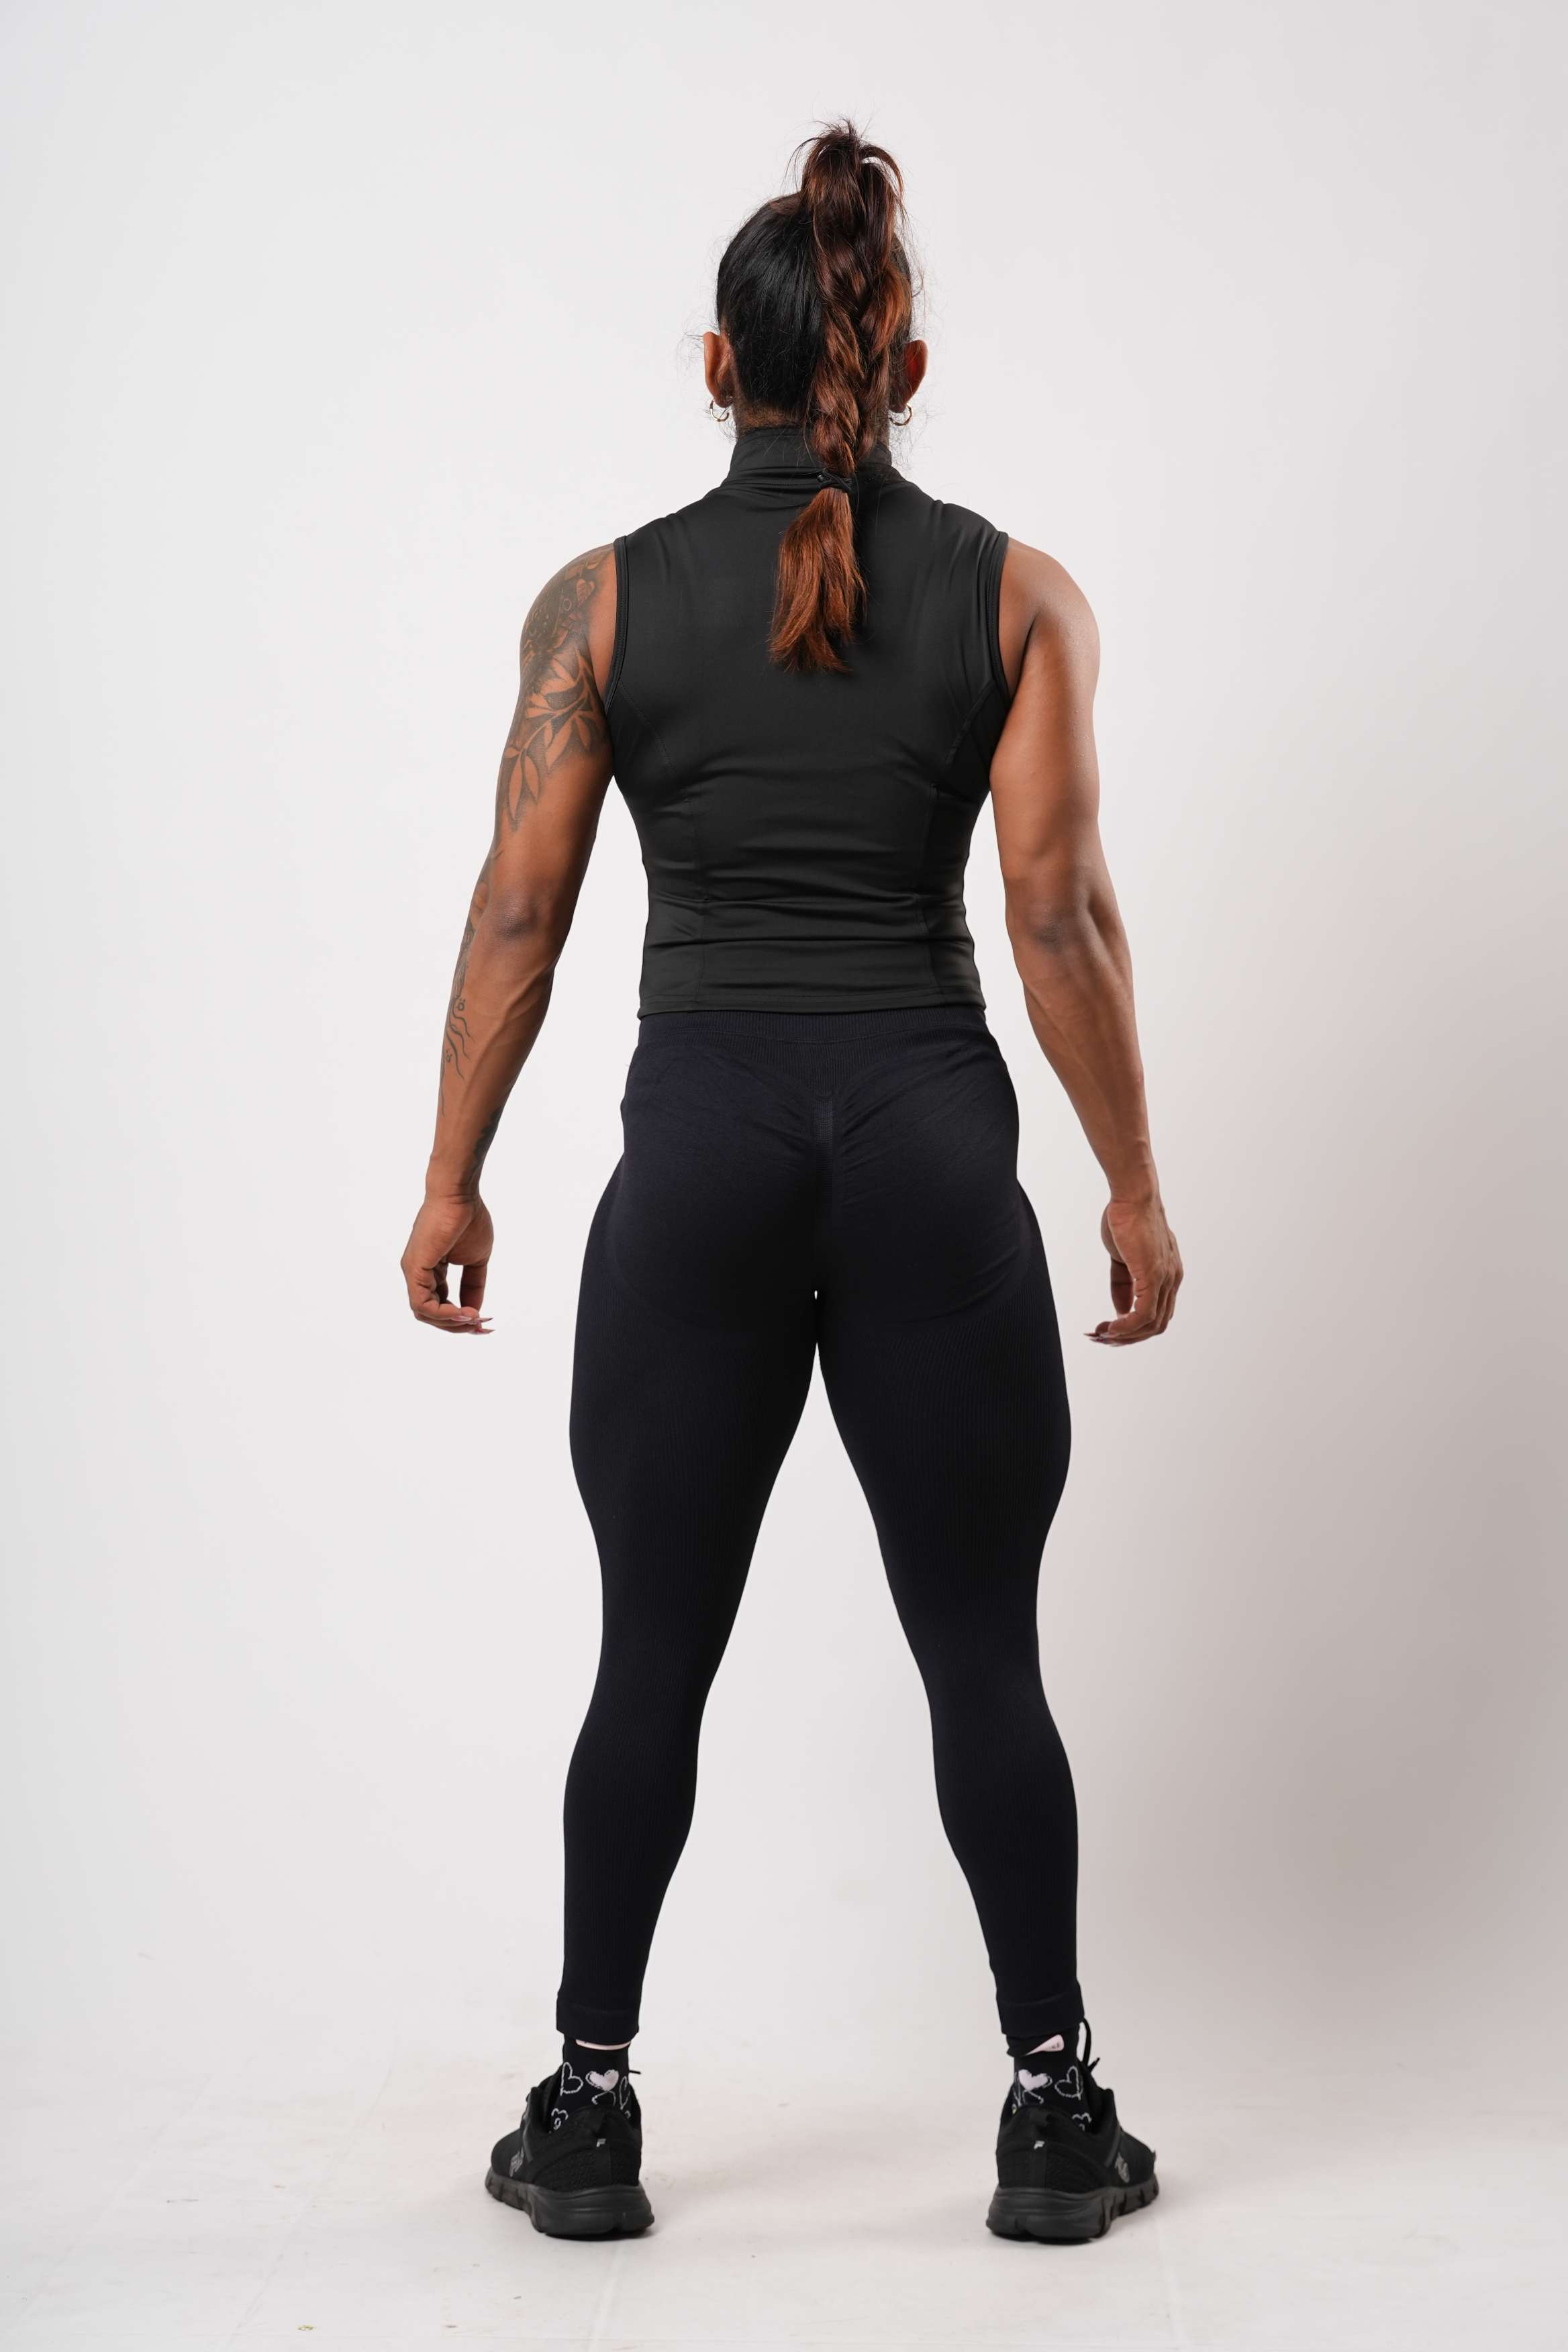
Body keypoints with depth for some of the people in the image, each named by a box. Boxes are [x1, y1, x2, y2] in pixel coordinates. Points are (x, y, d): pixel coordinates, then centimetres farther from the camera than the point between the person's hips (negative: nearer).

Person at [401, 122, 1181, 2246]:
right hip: (928, 1134, 0)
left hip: (699, 1139, 0)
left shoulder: (606, 597, 1)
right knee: (984, 1654, 10)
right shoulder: (1015, 593, 0)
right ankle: (1058, 2117, 19)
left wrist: (454, 1180, 7)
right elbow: (1062, 915, -5)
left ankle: (590, 2114, 19)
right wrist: (1135, 1187, 3)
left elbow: (520, 910, -1)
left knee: (654, 1657, 11)